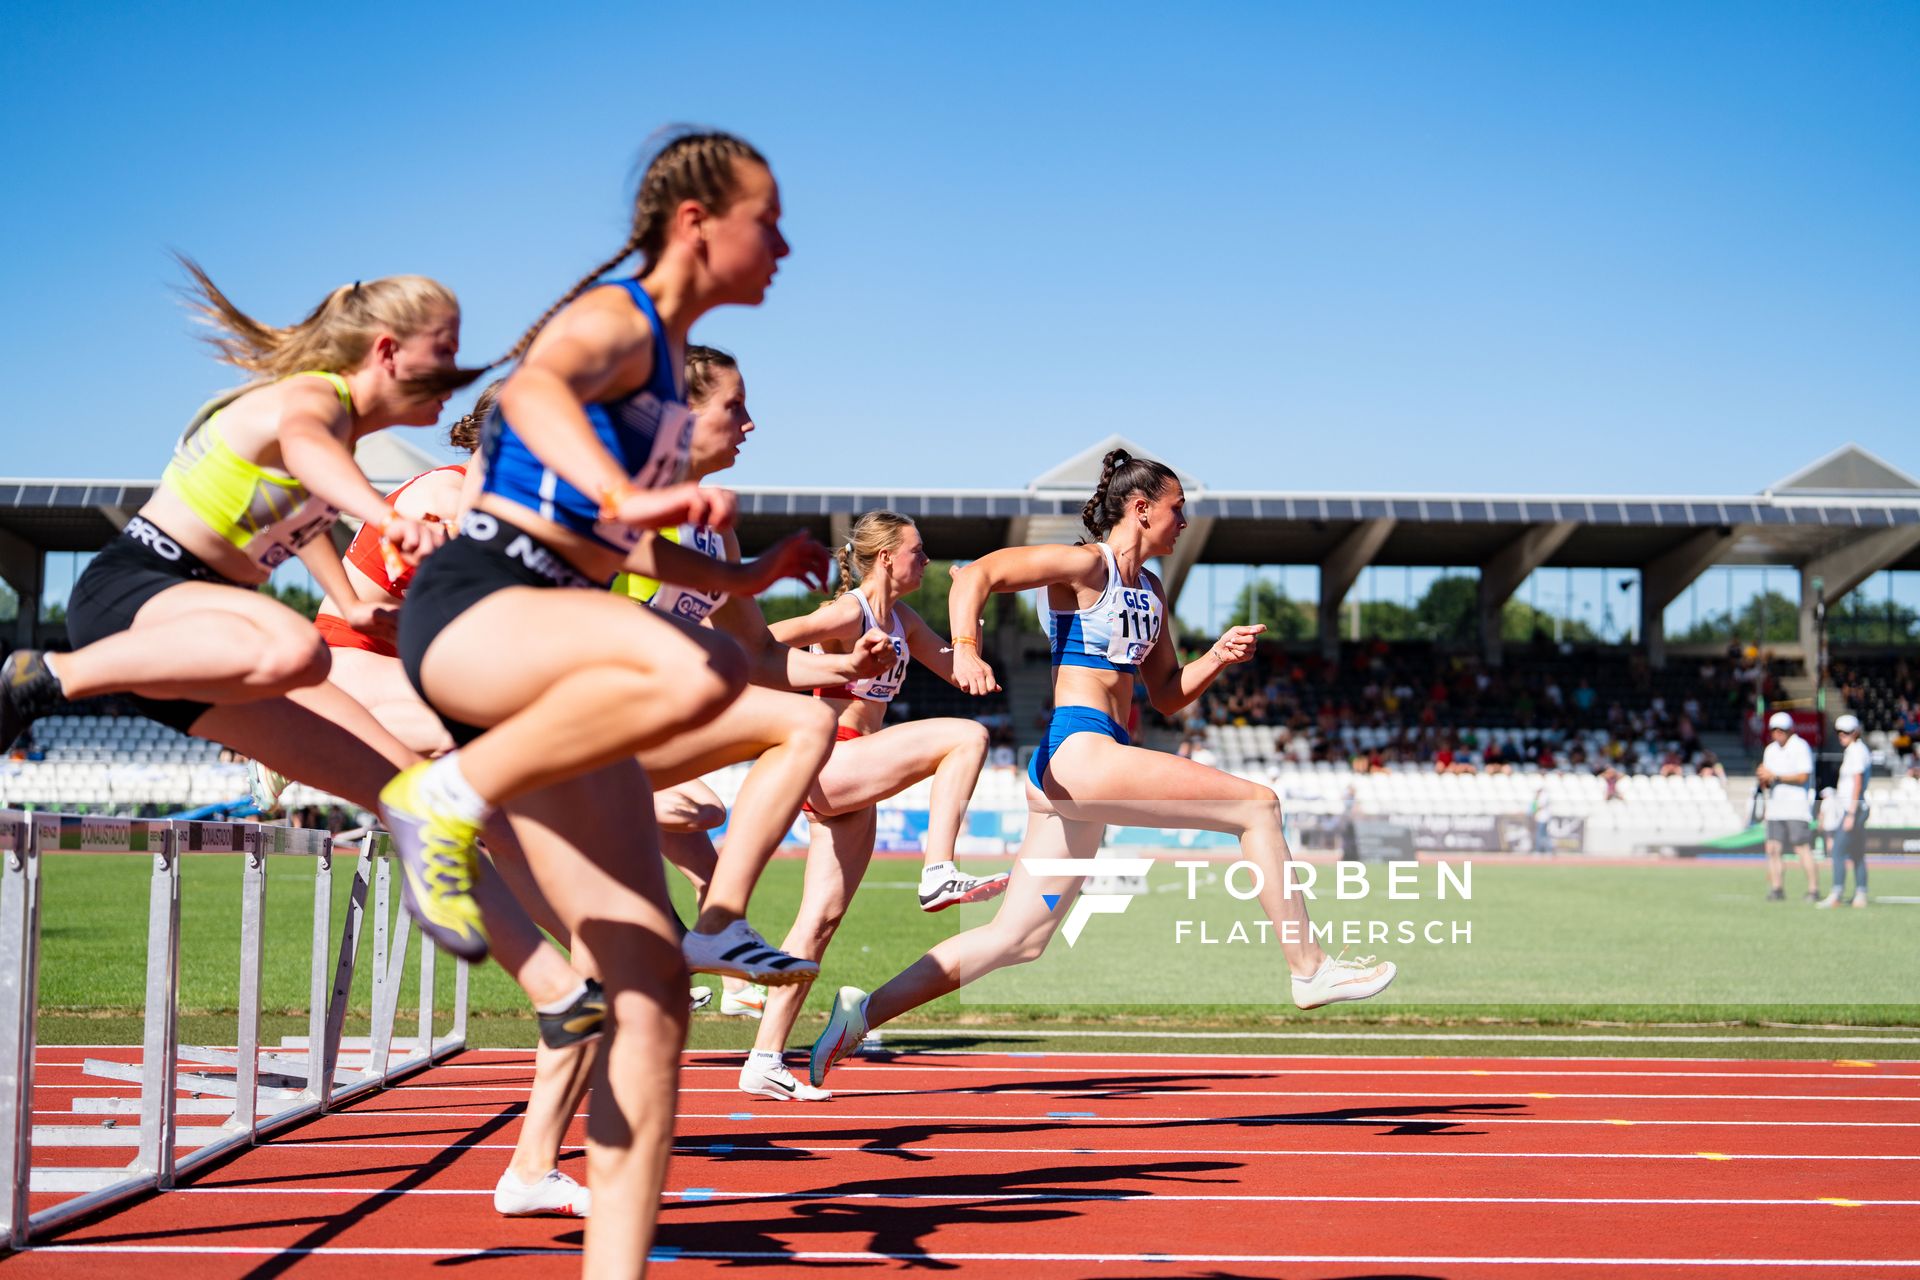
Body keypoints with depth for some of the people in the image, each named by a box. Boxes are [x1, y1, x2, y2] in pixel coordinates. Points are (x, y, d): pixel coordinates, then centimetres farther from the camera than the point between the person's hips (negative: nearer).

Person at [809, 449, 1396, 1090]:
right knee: (1257, 805, -9)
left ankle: (863, 1012, 10)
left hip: (1076, 770, 9)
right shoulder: (1087, 564, -3)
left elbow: (1166, 696, 26)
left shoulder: (1151, 592, 22)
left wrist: (1217, 657, 9)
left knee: (1017, 939, 8)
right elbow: (976, 574, -11)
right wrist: (965, 651, -26)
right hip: (1078, 748, -9)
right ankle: (1309, 970, -2)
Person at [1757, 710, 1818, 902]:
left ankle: (1813, 889, -7)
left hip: (1797, 808, -6)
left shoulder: (1800, 747, -4)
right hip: (1775, 808, 6)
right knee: (1772, 848, 0)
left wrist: (1775, 777, -17)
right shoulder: (1770, 750, 16)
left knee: (1802, 848, -10)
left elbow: (1803, 777, -14)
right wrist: (1763, 779, -6)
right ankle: (1776, 888, 7)